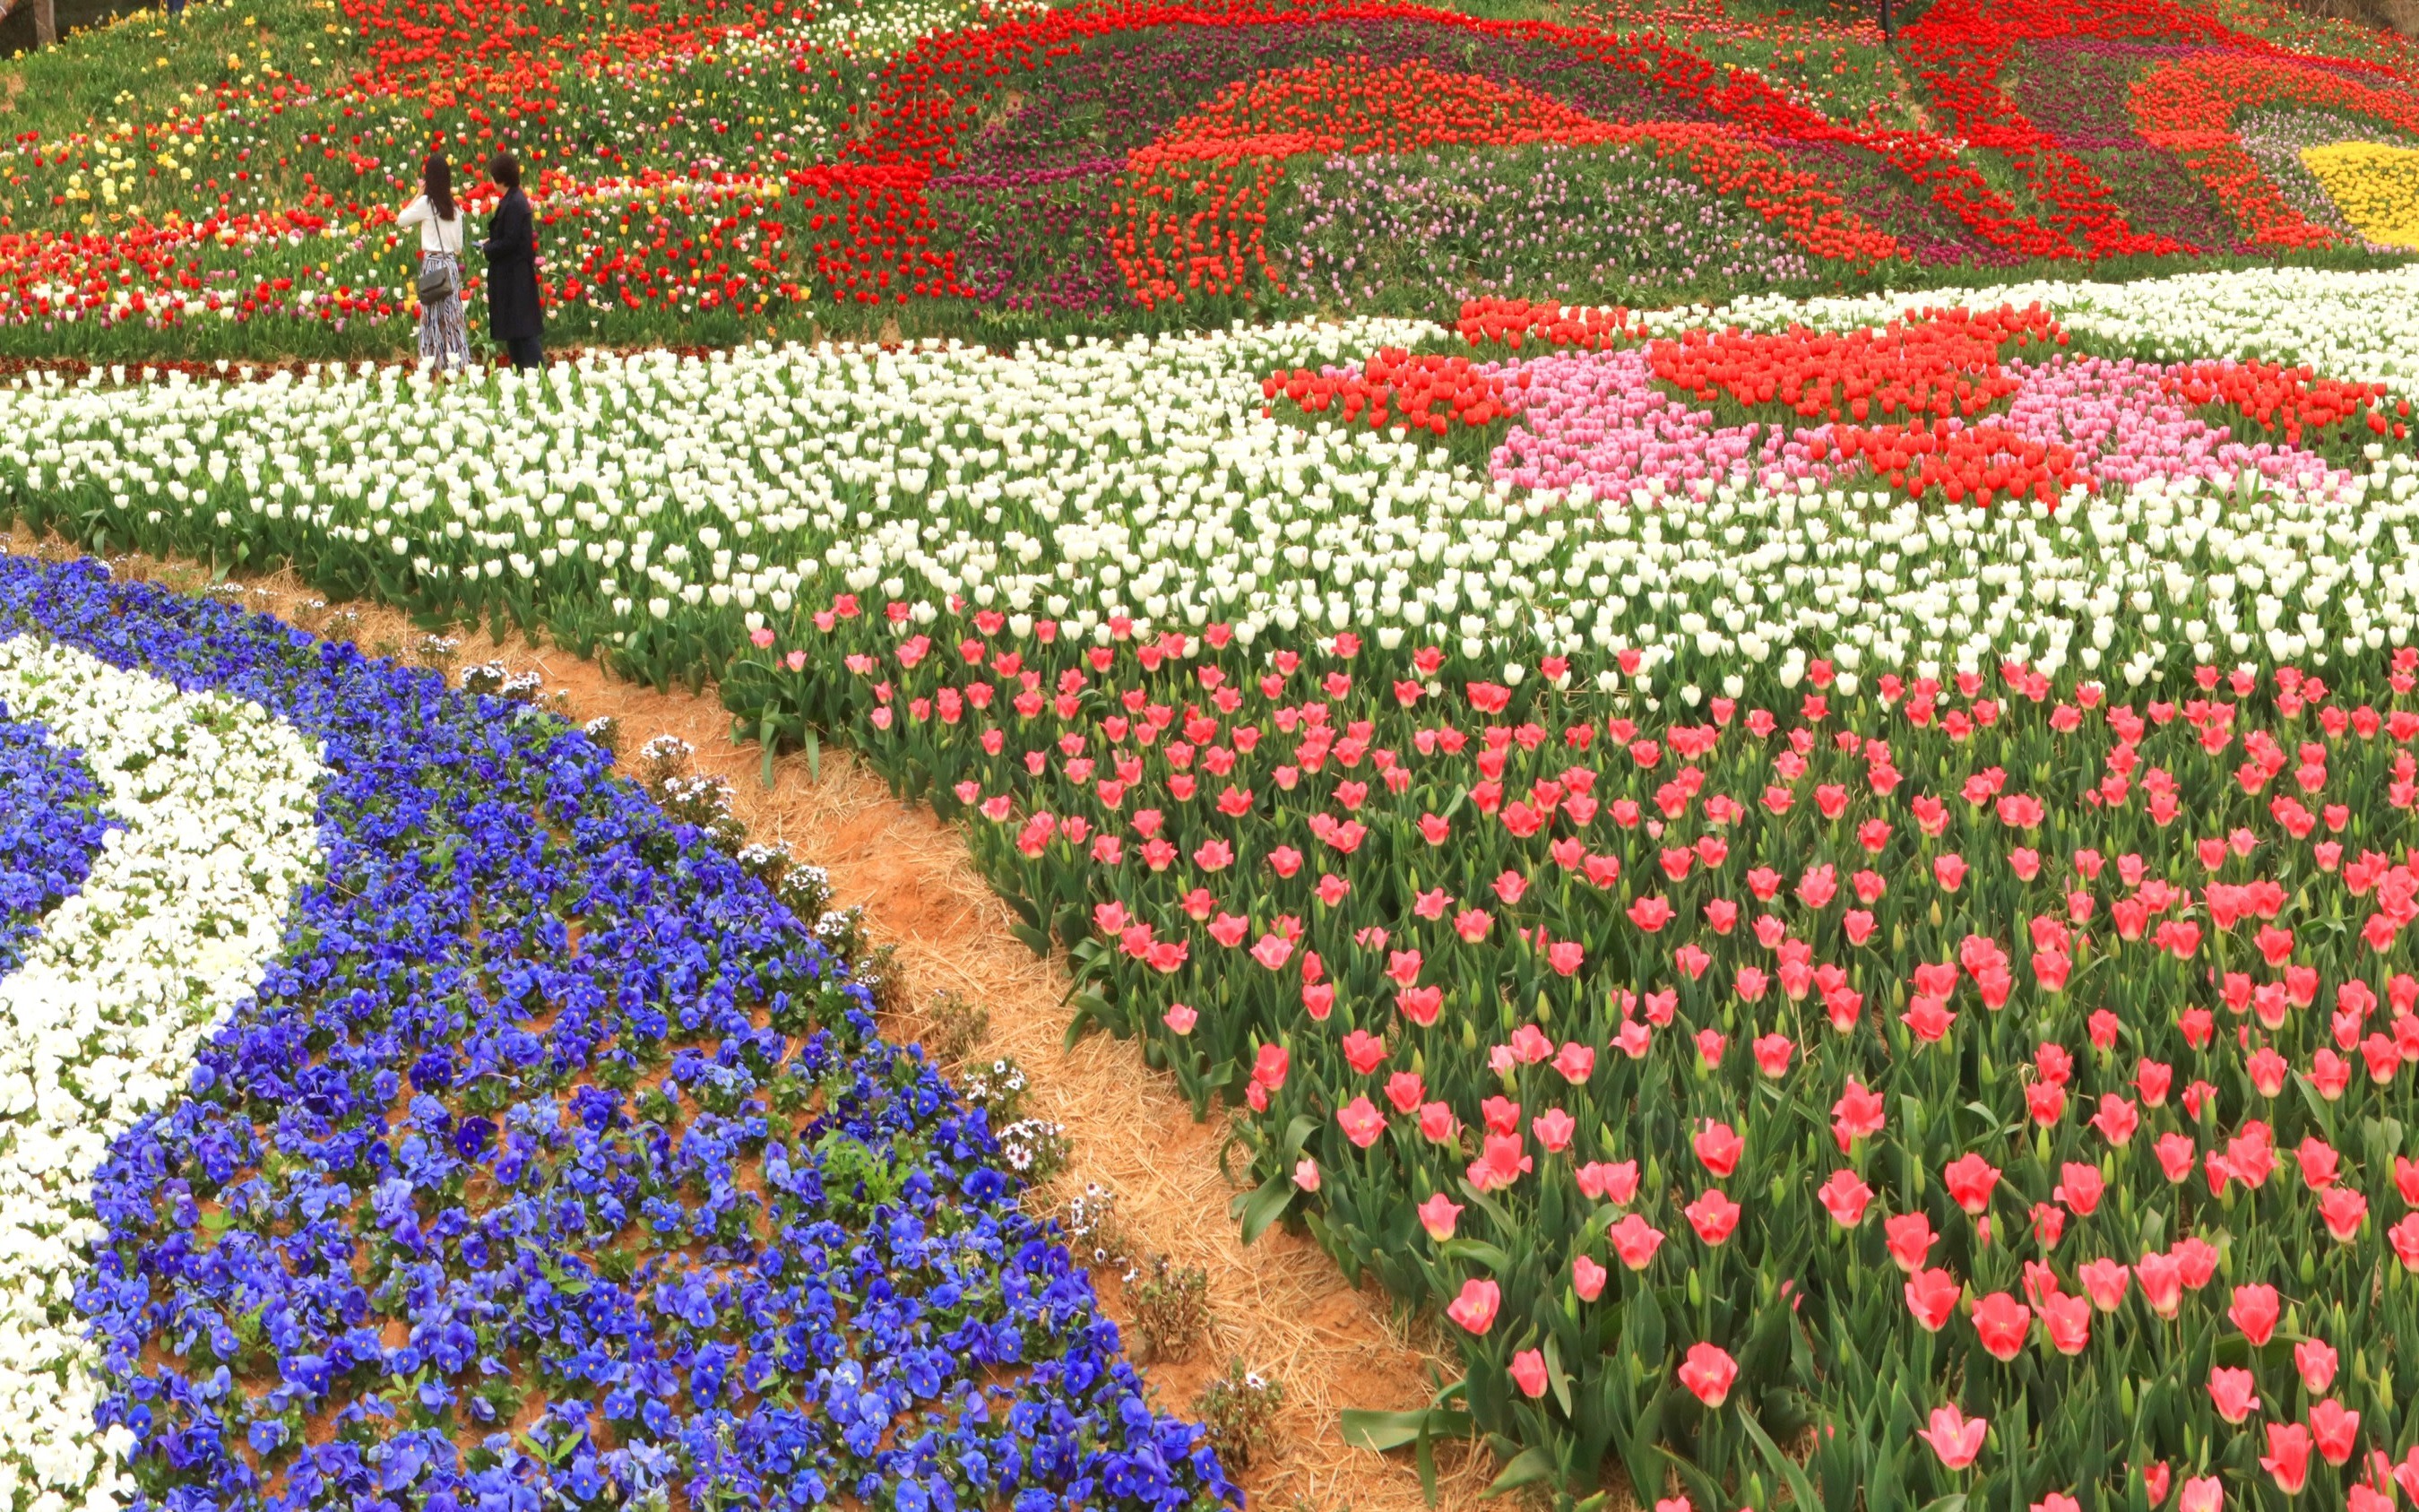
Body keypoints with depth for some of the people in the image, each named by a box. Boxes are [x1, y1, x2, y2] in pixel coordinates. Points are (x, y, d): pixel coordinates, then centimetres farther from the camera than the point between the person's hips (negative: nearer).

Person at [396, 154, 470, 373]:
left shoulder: (426, 203, -10)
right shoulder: (454, 207, 7)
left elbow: (401, 220, 0)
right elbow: (459, 245, 9)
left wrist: (418, 194, 3)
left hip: (433, 262, -5)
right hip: (451, 263, 5)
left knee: (433, 313, -2)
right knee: (451, 312, 8)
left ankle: (433, 359, -2)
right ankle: (458, 360, 7)